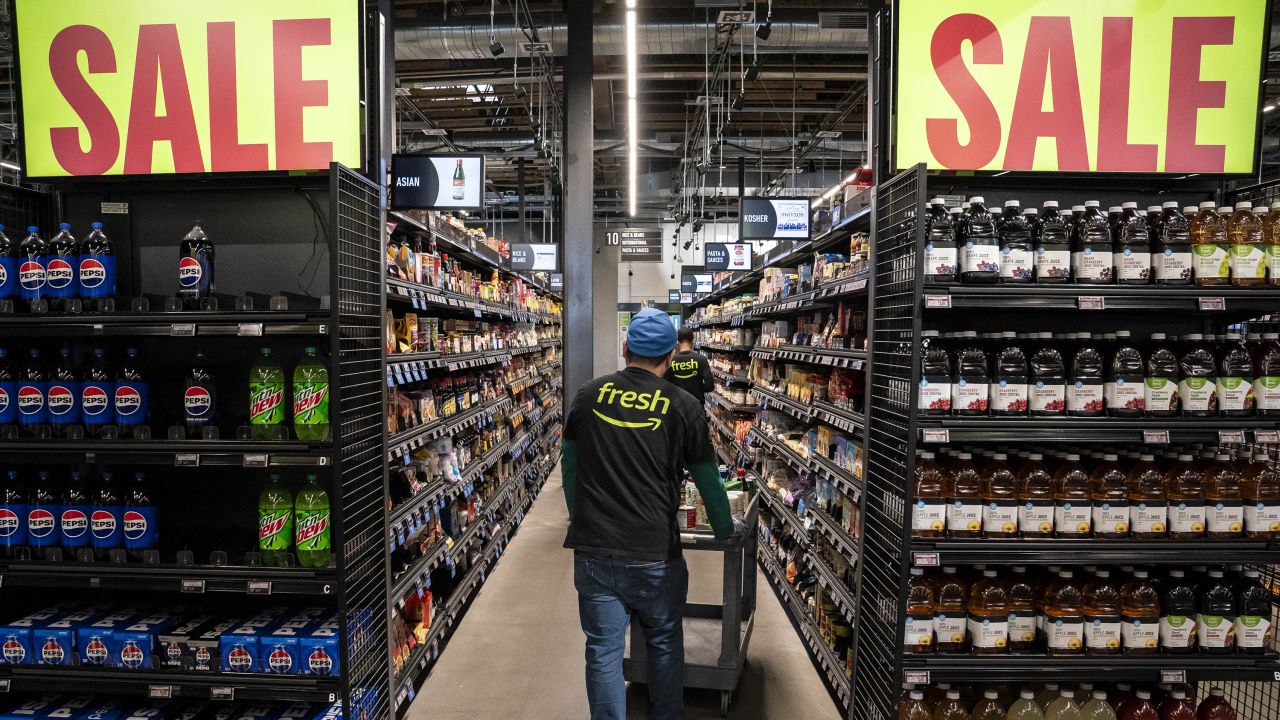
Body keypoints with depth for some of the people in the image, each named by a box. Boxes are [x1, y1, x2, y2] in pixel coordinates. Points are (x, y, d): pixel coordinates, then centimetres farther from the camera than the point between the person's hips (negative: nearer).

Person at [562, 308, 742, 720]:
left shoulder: (589, 395, 2)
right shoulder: (683, 407, -5)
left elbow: (569, 465, 13)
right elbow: (707, 480, 3)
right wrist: (726, 528, 21)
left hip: (593, 550, 2)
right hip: (654, 552, -1)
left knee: (603, 650, 11)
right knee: (665, 644, 19)